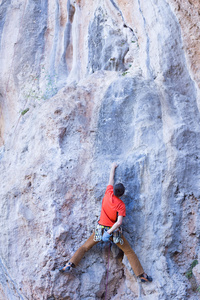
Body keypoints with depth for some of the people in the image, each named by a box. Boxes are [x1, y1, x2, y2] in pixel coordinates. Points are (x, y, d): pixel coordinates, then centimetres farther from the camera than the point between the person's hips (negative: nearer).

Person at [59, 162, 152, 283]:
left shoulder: (109, 193, -8)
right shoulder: (121, 205, -14)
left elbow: (111, 180, 11)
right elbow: (119, 222, -24)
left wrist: (113, 168, 25)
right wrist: (110, 232, -21)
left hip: (101, 228, 3)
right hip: (114, 231, -2)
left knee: (85, 247, 11)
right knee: (129, 252, 7)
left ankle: (70, 264, -2)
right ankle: (142, 275, 8)